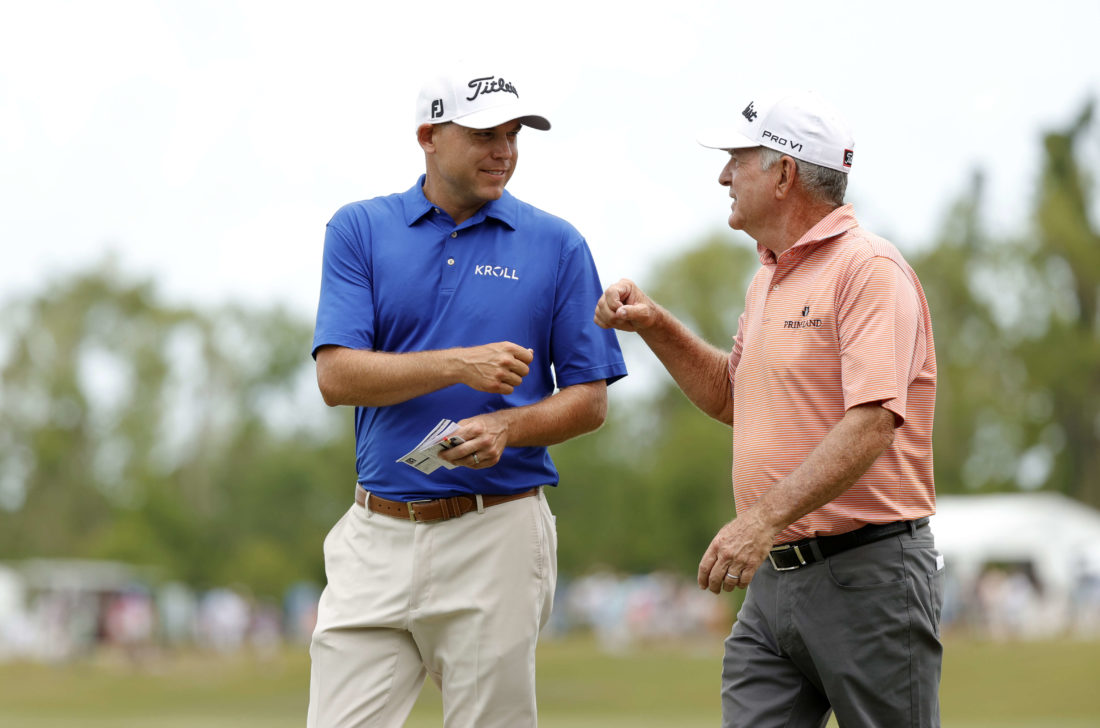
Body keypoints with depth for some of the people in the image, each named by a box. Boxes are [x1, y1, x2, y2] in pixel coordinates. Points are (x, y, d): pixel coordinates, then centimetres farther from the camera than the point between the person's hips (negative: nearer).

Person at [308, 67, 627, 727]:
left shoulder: (557, 245, 4)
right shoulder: (360, 229, 5)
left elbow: (590, 400, 5)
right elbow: (337, 376, -6)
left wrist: (507, 428, -15)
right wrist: (458, 365, -19)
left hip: (496, 531, -1)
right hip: (378, 533, 1)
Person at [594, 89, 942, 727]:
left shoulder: (868, 267, -12)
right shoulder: (769, 277, 19)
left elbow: (872, 423, -23)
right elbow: (732, 399, 33)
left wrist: (764, 518, -30)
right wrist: (656, 327, 17)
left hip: (866, 574, -8)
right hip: (773, 579, 8)